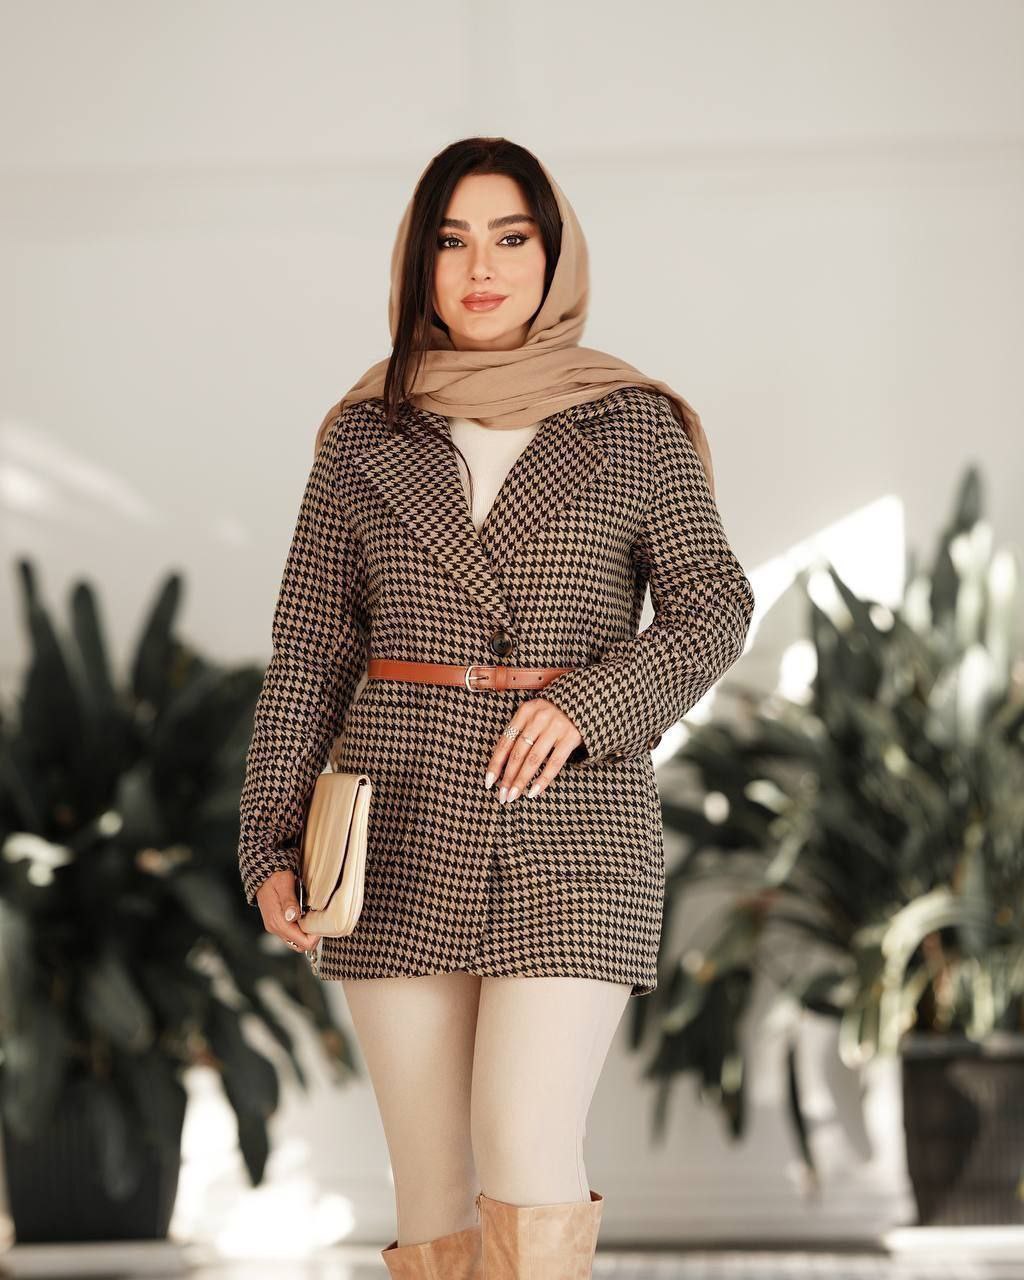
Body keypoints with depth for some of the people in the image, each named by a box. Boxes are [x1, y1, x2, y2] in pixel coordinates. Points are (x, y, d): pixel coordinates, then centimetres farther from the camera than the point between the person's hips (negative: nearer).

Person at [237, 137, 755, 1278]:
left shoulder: (635, 426, 6)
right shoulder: (365, 435, 10)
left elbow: (712, 609, 2)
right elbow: (309, 649, 9)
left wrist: (590, 699, -15)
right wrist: (272, 844, 1)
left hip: (573, 829, -2)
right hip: (399, 827, 2)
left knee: (526, 1153, -16)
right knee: (432, 1182, 2)